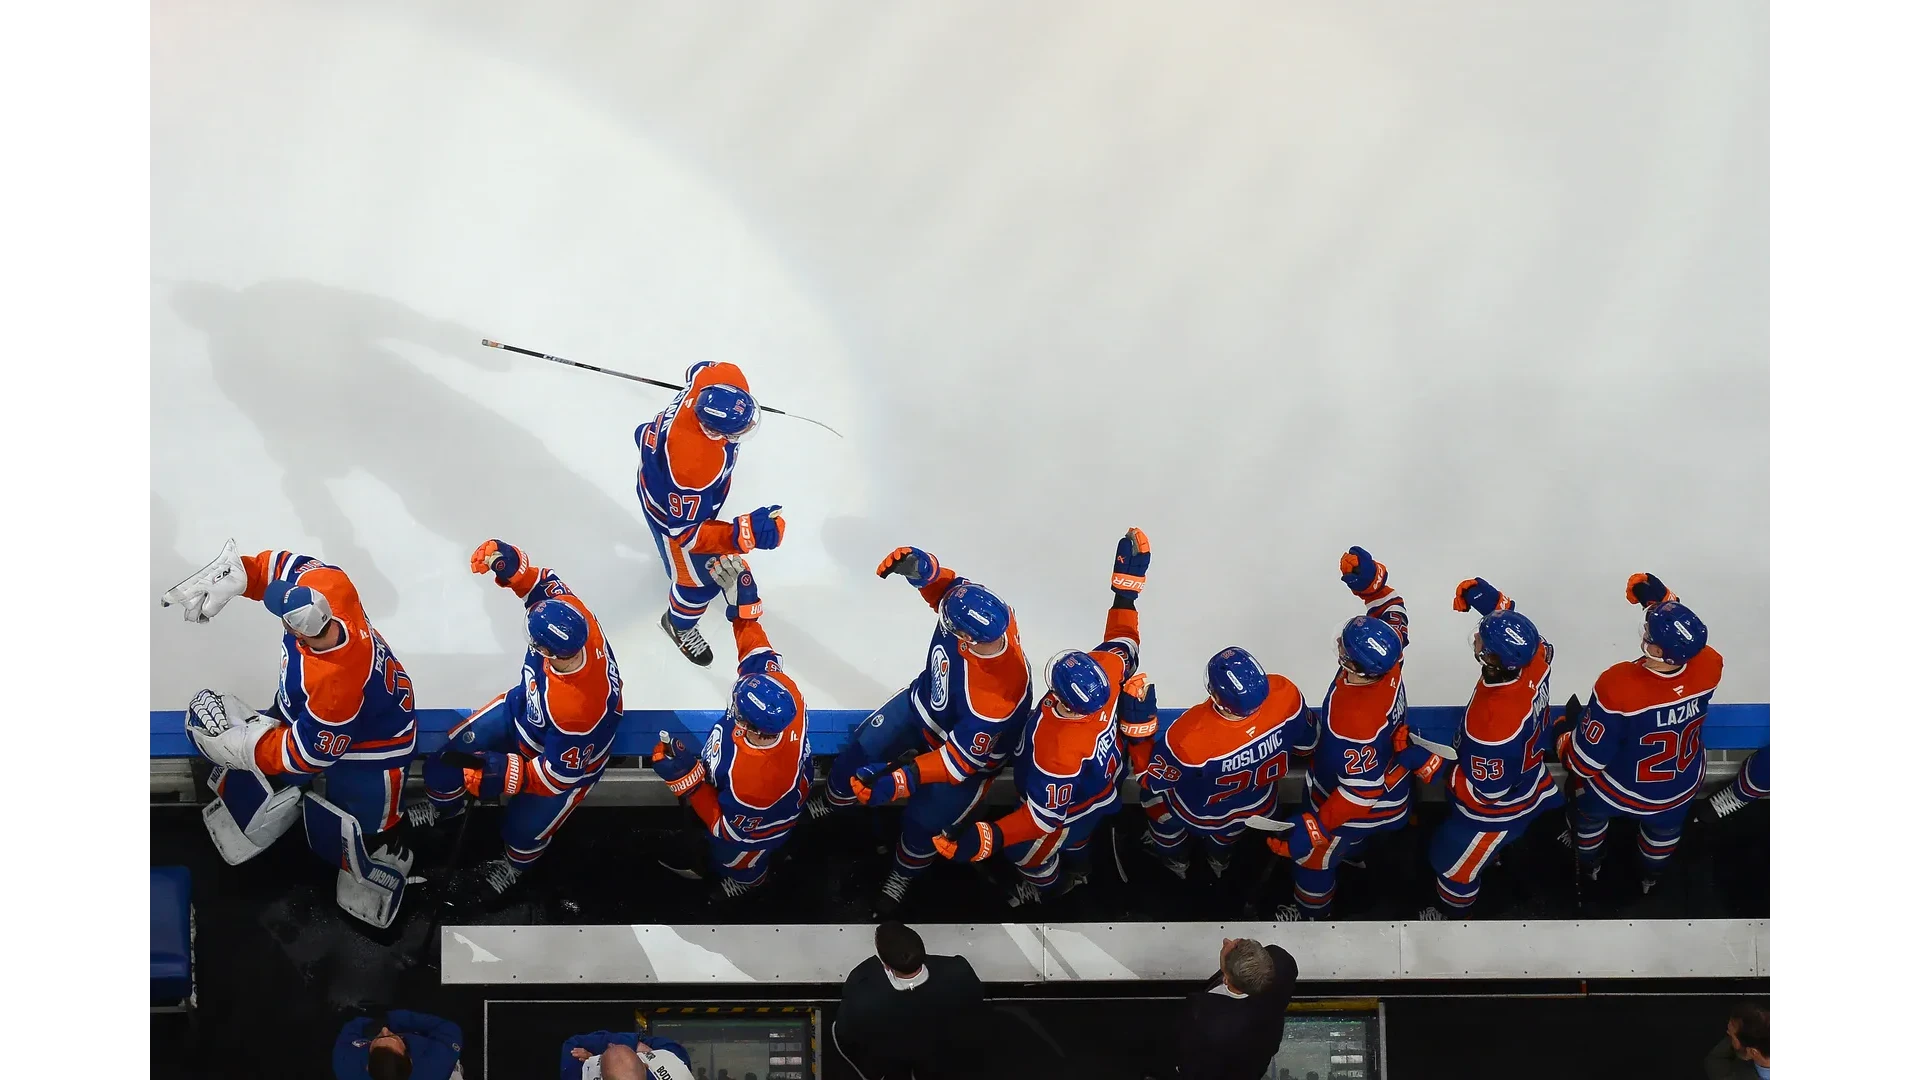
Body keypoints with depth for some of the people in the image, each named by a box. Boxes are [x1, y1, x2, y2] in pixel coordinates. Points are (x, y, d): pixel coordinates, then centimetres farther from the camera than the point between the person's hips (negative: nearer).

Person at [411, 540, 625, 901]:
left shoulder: (577, 708, -48)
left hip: (570, 762, -6)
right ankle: (444, 805, 42)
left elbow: (560, 773, -34)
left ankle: (515, 863, 40)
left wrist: (498, 770, -39)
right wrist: (510, 565, -34)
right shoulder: (569, 614, -34)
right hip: (524, 707, 7)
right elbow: (542, 584, -13)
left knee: (523, 829, 1)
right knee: (453, 749, 7)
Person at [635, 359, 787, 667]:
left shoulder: (726, 379, -33)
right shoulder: (694, 466, -50)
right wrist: (744, 533, -45)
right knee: (701, 580, 16)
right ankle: (679, 623, 49)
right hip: (671, 507, -7)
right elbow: (684, 531, -36)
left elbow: (699, 370, -5)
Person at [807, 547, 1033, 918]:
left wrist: (898, 781, -41)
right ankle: (832, 799, 41)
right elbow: (943, 587, -9)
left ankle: (904, 873, 34)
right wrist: (921, 567, -32)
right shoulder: (981, 609, -33)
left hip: (971, 750, -6)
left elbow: (962, 759, -35)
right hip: (925, 701, 6)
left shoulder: (996, 695, -47)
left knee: (922, 821, -2)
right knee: (863, 749, 6)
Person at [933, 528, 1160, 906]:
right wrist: (1127, 583, -7)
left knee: (1025, 850, 28)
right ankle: (1077, 868, 71)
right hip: (1102, 779, 6)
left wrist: (984, 839, -44)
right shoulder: (1106, 668, -37)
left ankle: (1047, 887, 61)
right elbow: (1122, 643, -12)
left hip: (1070, 812, -6)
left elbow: (1045, 818, -38)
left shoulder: (1058, 753, -51)